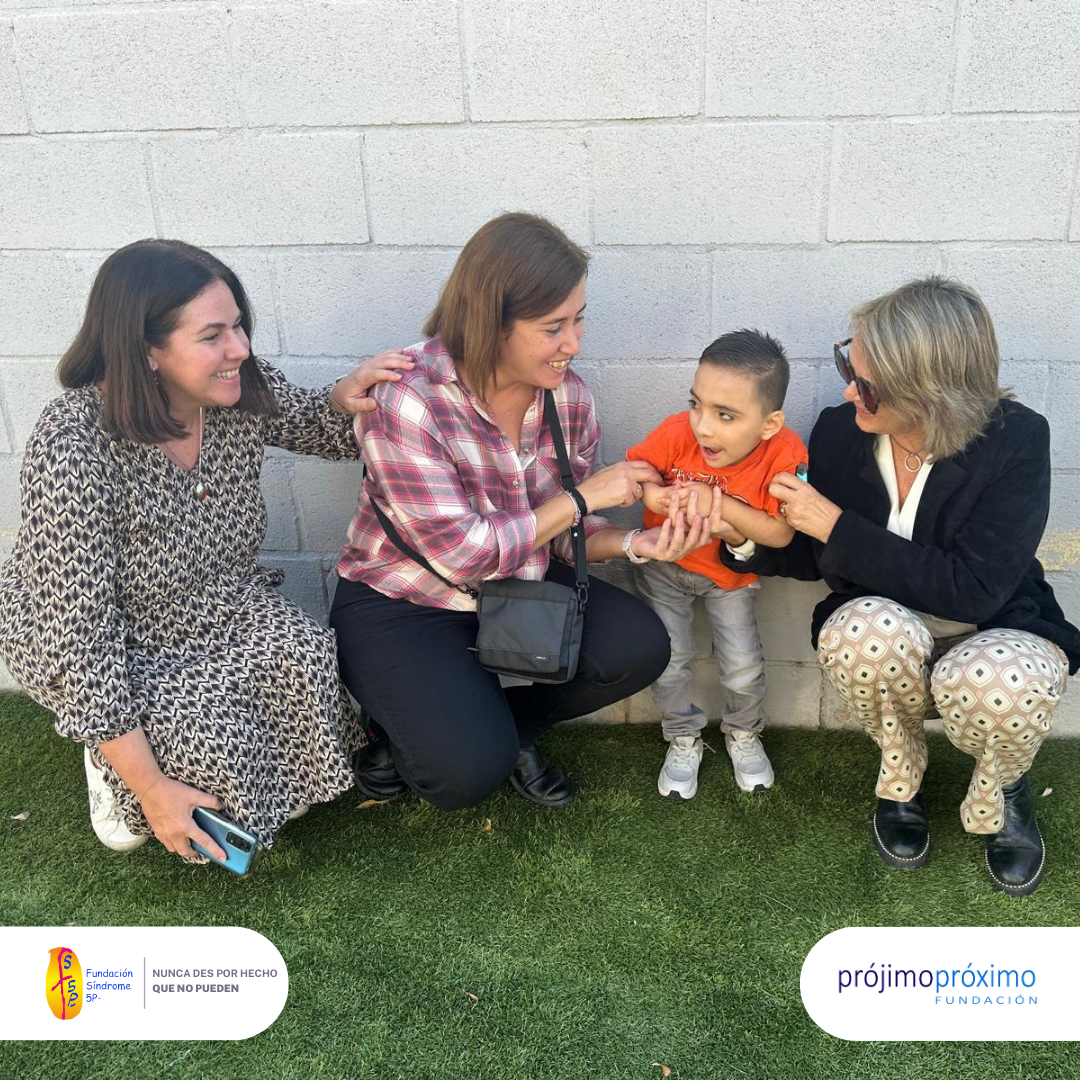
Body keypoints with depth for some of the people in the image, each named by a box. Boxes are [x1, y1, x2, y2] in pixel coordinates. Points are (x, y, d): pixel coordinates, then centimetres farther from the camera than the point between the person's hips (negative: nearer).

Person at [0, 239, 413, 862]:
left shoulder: (242, 392, -15)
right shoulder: (73, 448, -32)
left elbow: (327, 434, 7)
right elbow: (80, 635, -28)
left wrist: (347, 397, -20)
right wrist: (150, 789, -25)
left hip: (220, 605, 5)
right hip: (100, 645, -4)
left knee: (307, 656, -25)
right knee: (211, 731, -28)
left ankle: (275, 792, 4)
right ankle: (113, 767, 6)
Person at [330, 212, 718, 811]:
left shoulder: (567, 396, -7)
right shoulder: (405, 397, -25)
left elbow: (561, 536, 0)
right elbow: (461, 553, -25)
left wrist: (632, 543, -21)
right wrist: (583, 497, -22)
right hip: (401, 603, -5)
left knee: (638, 647, -18)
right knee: (469, 770, -24)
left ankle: (510, 723, 9)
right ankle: (405, 725, 13)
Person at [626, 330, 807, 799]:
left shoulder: (785, 453, -30)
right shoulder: (678, 433, -28)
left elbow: (780, 533, -27)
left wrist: (718, 504, -37)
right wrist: (656, 496, -33)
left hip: (730, 575, 0)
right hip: (663, 566, 1)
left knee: (744, 669, 2)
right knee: (667, 663, 0)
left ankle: (743, 733, 36)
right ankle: (683, 737, 30)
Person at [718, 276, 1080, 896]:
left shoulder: (1017, 441, -20)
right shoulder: (839, 432, -10)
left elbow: (973, 589, -26)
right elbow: (815, 559, 4)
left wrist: (839, 527, -27)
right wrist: (744, 535, -17)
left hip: (993, 633, -2)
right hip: (885, 644, 2)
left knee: (994, 685, -37)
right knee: (868, 627, -34)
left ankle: (1001, 788, 3)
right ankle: (902, 777, -1)